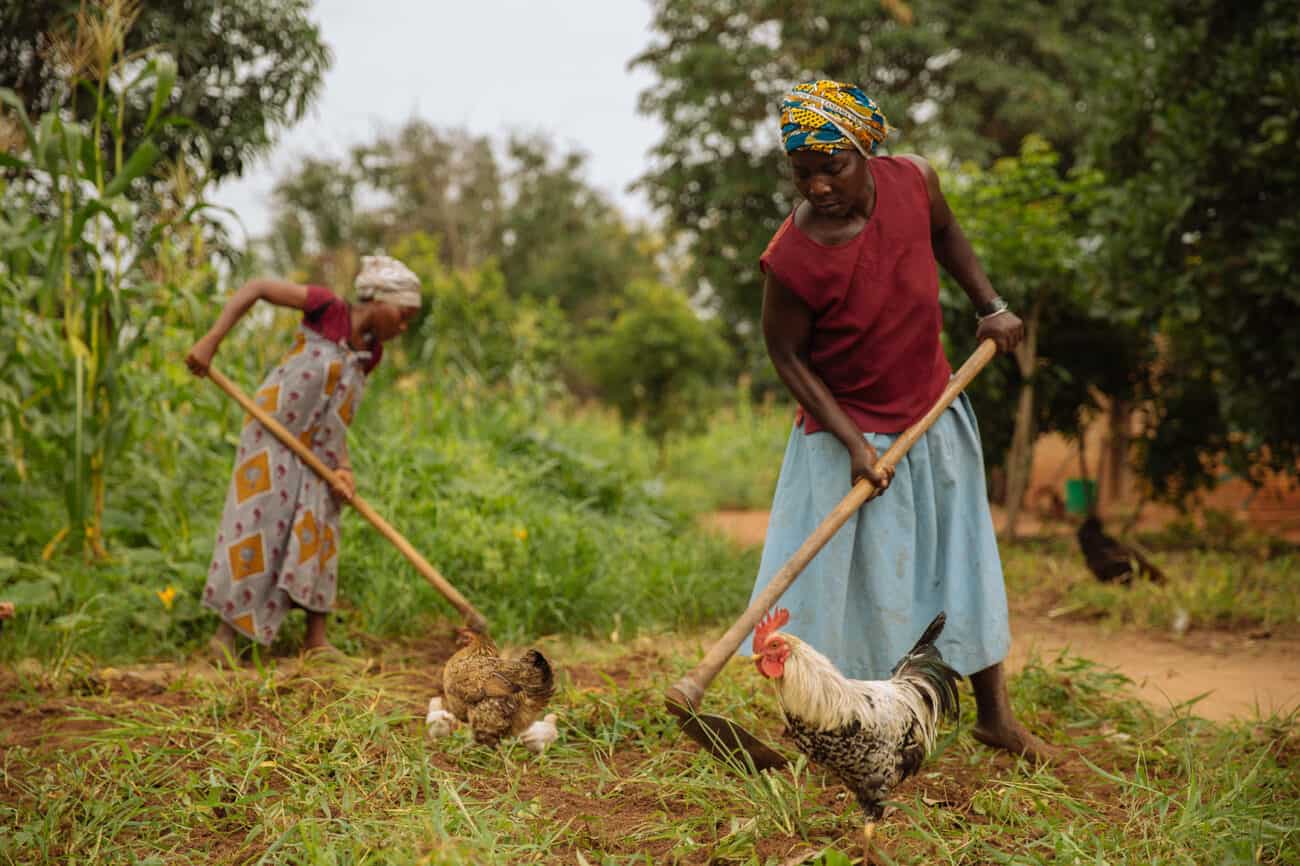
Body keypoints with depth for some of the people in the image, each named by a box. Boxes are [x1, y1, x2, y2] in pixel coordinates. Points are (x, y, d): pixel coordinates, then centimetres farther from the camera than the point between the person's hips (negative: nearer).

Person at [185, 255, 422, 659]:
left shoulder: (370, 353, 3)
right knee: (256, 524, -4)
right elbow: (255, 288, -13)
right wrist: (211, 341, -21)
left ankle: (315, 638, 12)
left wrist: (343, 467, -16)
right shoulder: (328, 308, -14)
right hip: (273, 435, -6)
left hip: (316, 451, 6)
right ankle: (226, 630, 8)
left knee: (318, 533, 6)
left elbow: (337, 414, -1)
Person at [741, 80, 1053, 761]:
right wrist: (852, 442, -19)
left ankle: (995, 715, 32)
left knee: (965, 563, 15)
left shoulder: (913, 180, -13)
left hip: (933, 410, 5)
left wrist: (990, 306, 4)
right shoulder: (791, 258, -26)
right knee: (851, 581, 0)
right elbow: (786, 354, -14)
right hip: (848, 430, -5)